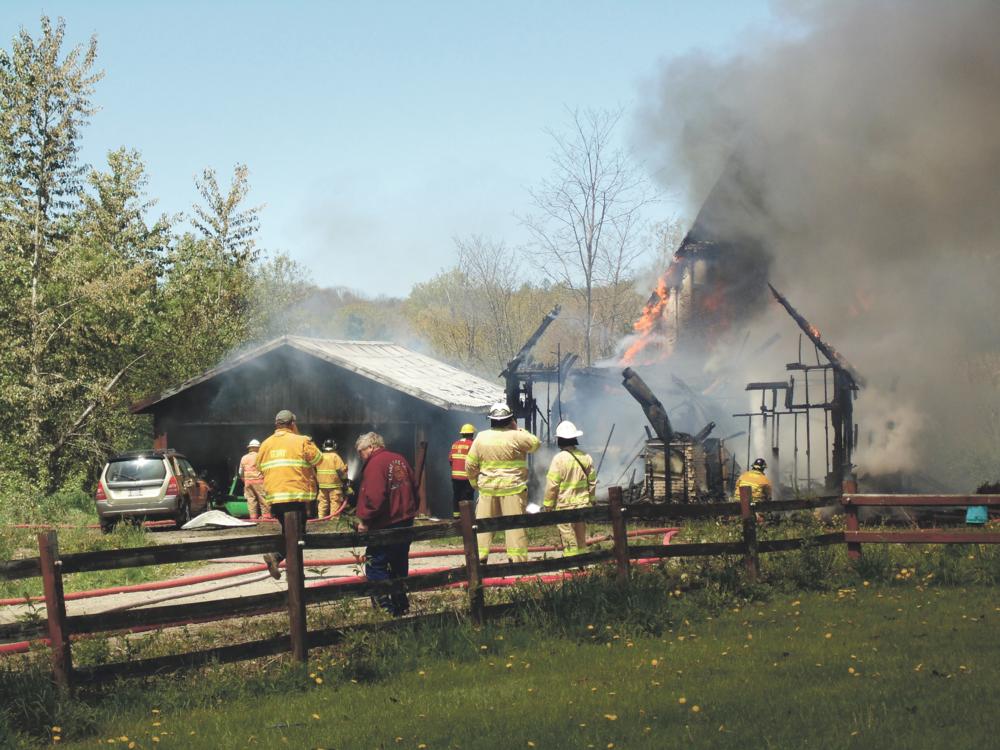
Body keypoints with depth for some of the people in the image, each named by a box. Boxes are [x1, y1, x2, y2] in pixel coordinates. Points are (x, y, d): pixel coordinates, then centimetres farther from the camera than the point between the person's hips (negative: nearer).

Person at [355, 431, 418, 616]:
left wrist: (365, 520, -15)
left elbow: (374, 497, -25)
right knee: (399, 566, 18)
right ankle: (401, 606, 22)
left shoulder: (375, 464, -15)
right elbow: (414, 488, 15)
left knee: (375, 566, -5)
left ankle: (385, 606, -12)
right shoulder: (400, 460, 11)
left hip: (386, 526, -9)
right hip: (406, 522, 9)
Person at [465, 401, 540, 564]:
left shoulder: (481, 437, 1)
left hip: (487, 488, 3)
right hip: (513, 489, -3)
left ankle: (479, 557, 8)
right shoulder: (516, 437, -11)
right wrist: (518, 429, 9)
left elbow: (470, 464, 5)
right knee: (515, 524, 1)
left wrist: (474, 482, 20)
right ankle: (518, 559, 0)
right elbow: (535, 443, 3)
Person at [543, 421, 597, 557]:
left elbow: (552, 485, -13)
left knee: (569, 541, -1)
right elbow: (592, 482, 9)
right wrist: (591, 499, 22)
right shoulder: (586, 457, 2)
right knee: (581, 539, 17)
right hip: (583, 504, 5)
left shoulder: (559, 458, -15)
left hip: (565, 506, -5)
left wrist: (548, 504, -3)